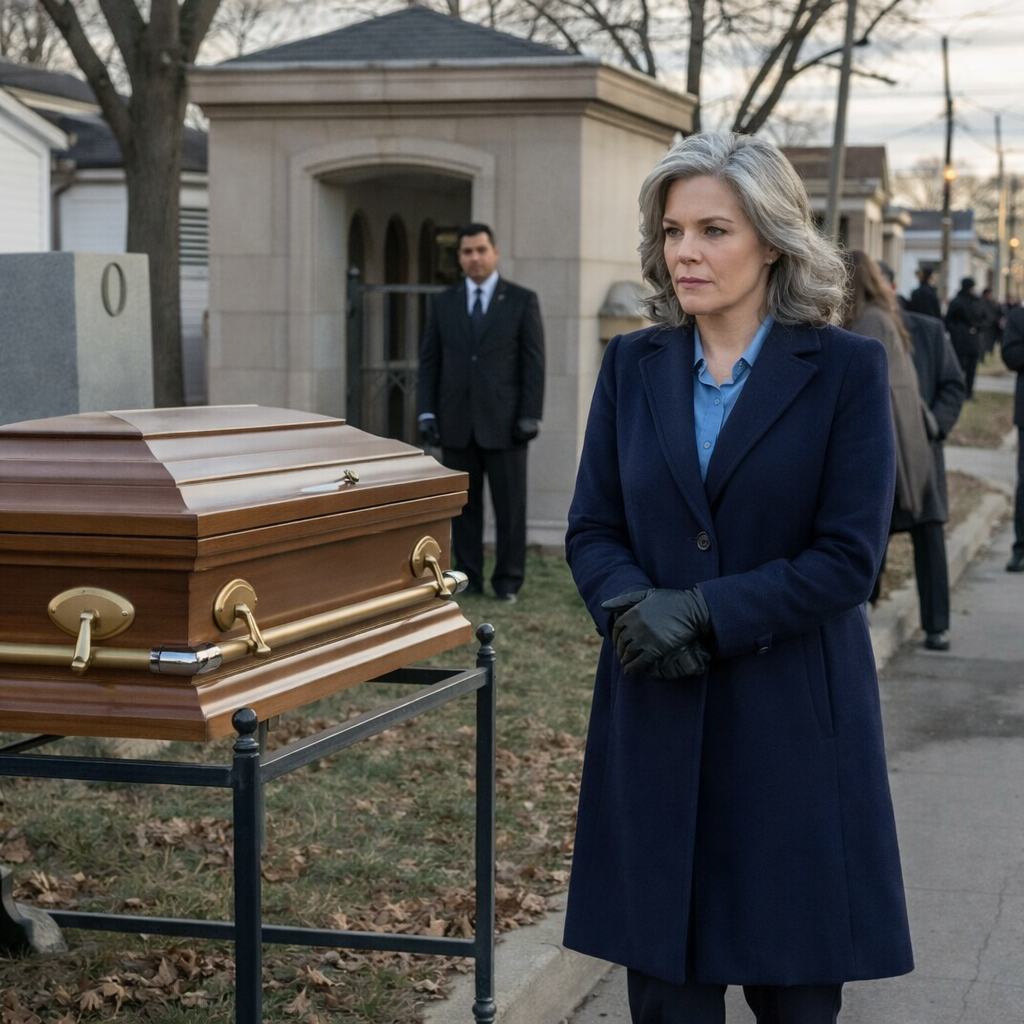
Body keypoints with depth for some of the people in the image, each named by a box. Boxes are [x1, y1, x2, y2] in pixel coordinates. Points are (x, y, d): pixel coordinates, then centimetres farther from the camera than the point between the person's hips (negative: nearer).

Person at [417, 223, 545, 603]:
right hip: (456, 422, 2)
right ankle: (468, 578, 12)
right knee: (463, 504, 5)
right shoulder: (442, 303, 9)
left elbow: (533, 362, -2)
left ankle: (507, 581, 7)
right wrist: (426, 413, -2)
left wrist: (530, 417, -10)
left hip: (503, 421, -2)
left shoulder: (523, 301, 1)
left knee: (510, 503, 0)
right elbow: (429, 363, 8)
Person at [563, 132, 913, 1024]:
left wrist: (700, 613, -17)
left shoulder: (845, 369, -4)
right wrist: (629, 608, -15)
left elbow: (849, 556, -10)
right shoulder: (634, 365, 7)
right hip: (657, 714, 3)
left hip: (794, 716, -3)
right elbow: (592, 528, 6)